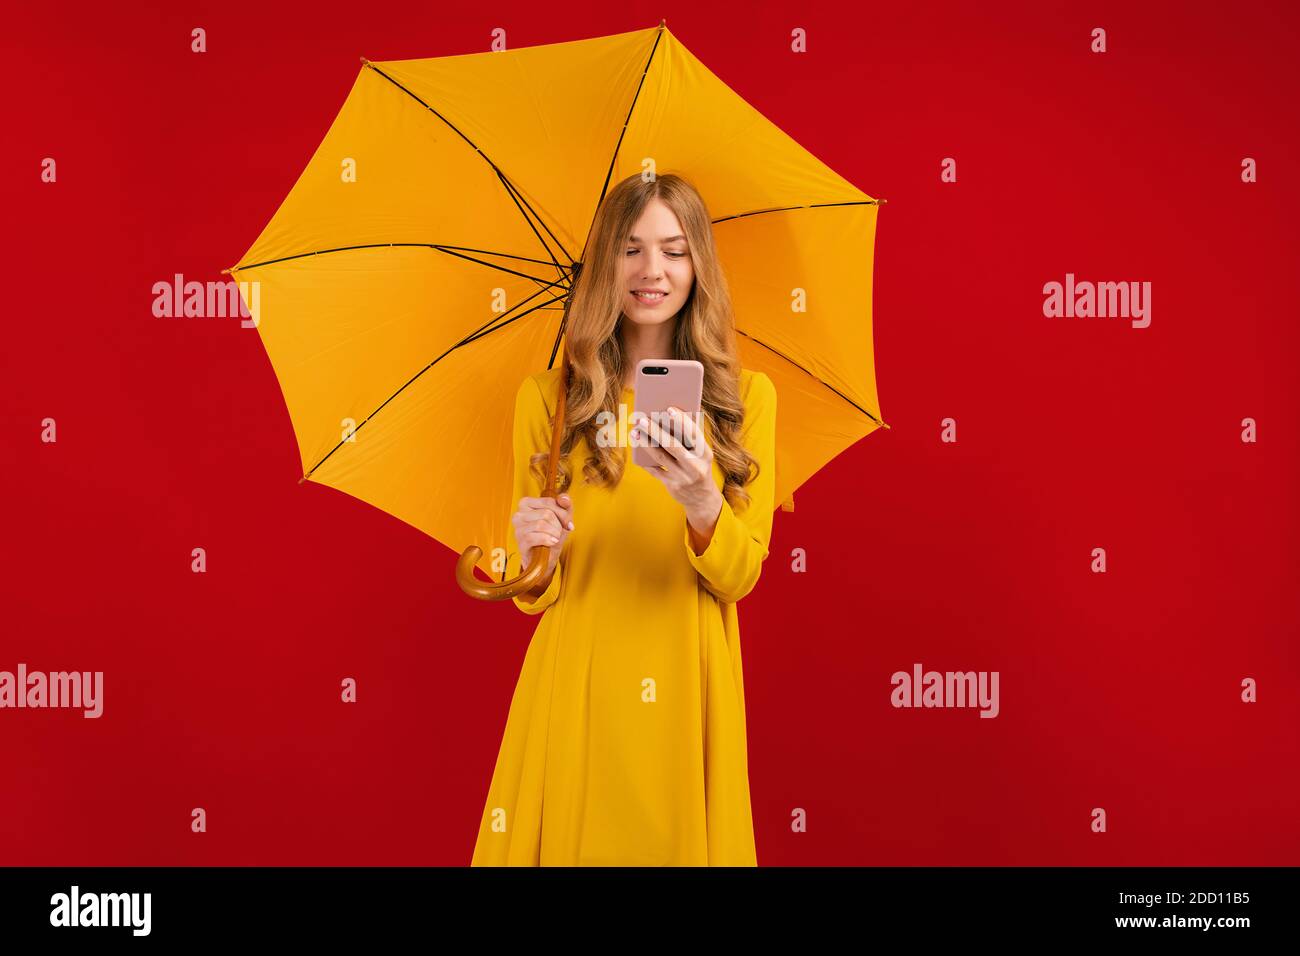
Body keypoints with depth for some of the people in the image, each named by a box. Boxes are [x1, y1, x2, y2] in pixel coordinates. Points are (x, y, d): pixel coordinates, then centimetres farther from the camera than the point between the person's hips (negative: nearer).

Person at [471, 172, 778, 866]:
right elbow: (534, 598, 3)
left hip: (684, 691, 1)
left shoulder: (747, 398, 1)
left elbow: (740, 577, -4)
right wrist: (537, 555, -19)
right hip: (575, 685, 0)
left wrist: (701, 503, -23)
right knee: (576, 842, 9)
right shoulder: (545, 399, 0)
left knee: (676, 843, 12)